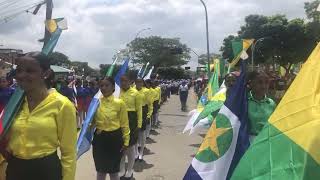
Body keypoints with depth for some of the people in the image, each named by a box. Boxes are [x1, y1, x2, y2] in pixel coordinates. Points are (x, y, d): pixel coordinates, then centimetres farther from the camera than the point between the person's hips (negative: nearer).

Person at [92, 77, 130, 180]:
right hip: (99, 138, 3)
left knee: (113, 171, 13)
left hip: (114, 138, -3)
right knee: (100, 170, 18)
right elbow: (92, 121, 10)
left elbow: (124, 124, -4)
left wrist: (126, 141, -3)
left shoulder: (119, 103, -10)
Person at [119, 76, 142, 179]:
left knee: (130, 146, 10)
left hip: (131, 120, -3)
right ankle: (121, 170, 30)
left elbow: (139, 110, -4)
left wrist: (139, 124, -7)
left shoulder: (135, 93, -6)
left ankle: (130, 171, 28)